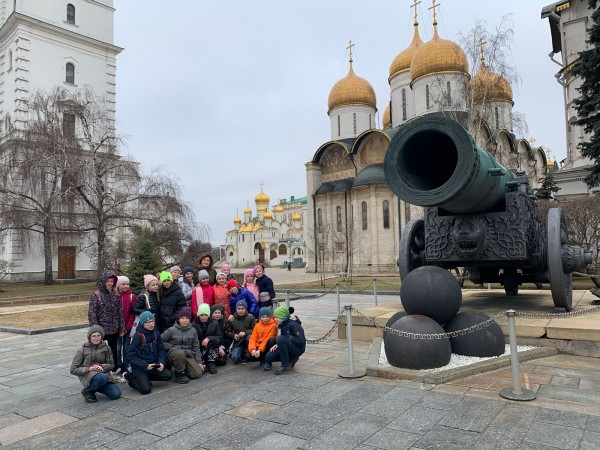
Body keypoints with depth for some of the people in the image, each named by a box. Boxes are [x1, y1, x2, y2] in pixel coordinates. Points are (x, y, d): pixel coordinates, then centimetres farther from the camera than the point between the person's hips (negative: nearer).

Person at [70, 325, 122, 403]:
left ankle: (95, 387, 13)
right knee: (103, 378, -39)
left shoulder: (106, 348, 6)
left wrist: (102, 367, -15)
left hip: (103, 373, 4)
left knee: (116, 394, -15)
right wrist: (88, 369, -16)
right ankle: (87, 391, -7)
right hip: (87, 375, -4)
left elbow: (112, 365, 6)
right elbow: (73, 370, -1)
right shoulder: (83, 350, -1)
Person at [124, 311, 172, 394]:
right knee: (146, 389, -19)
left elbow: (161, 350, 7)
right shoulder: (138, 336, -16)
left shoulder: (156, 334, 2)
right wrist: (146, 365, -21)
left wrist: (161, 362, -11)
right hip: (139, 369, -6)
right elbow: (130, 356, -16)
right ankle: (131, 377, 10)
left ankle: (145, 378, 9)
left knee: (168, 375, -14)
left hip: (153, 365, 6)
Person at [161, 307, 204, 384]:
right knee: (180, 353, -40)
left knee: (198, 373, -14)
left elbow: (196, 347, 8)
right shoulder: (172, 330, -6)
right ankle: (179, 373, -15)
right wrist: (171, 347, -12)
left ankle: (184, 368, 17)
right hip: (173, 354, -4)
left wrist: (199, 362, 5)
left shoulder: (193, 331, 5)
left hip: (188, 355, 4)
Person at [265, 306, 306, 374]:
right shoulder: (283, 325, 7)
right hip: (290, 348, 8)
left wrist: (288, 337, -20)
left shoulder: (294, 325, -19)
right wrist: (277, 344, -5)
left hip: (297, 349, -8)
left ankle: (286, 366, -19)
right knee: (269, 356, -11)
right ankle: (291, 359, 8)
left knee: (281, 338, -31)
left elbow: (301, 342, -24)